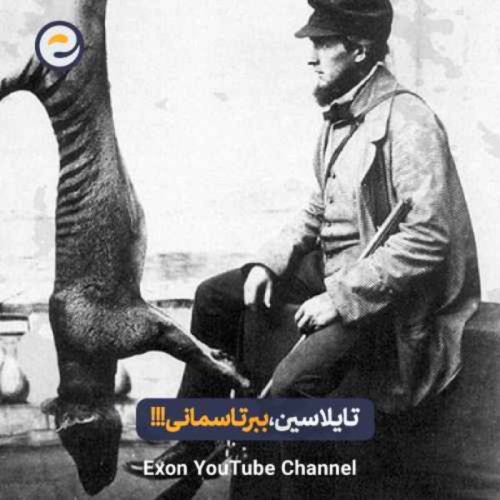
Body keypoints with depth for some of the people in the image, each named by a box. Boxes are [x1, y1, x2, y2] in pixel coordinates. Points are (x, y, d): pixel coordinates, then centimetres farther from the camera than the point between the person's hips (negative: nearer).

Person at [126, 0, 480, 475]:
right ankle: (196, 442, 20)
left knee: (293, 381, -30)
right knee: (215, 295, 9)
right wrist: (268, 262, 3)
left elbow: (426, 241, -27)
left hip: (387, 292, -9)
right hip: (330, 267, 10)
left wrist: (340, 299, -25)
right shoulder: (340, 116, 7)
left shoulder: (408, 124, -22)